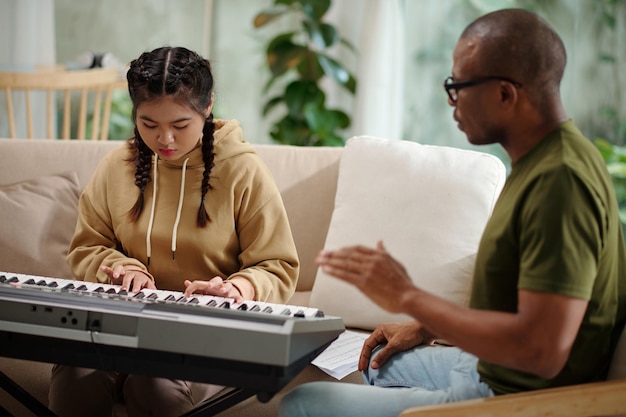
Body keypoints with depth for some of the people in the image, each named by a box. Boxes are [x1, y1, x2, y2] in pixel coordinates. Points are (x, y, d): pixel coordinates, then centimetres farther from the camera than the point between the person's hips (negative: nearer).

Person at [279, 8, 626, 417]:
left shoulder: (560, 178, -27)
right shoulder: (545, 158, 7)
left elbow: (542, 350, -33)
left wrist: (408, 297, -25)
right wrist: (426, 327, 13)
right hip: (489, 369, 11)